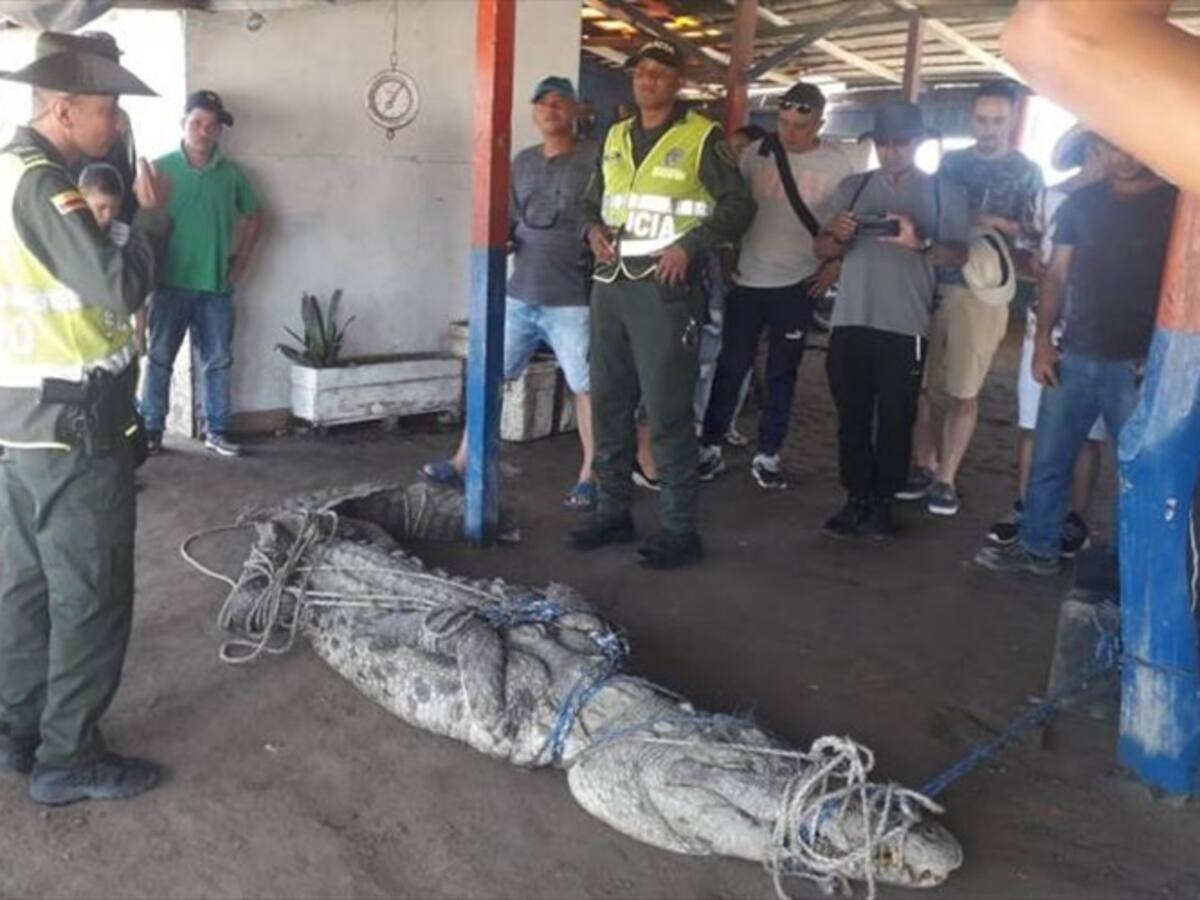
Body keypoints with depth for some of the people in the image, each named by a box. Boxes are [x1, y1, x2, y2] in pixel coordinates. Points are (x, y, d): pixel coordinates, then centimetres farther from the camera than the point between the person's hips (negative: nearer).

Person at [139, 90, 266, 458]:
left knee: (218, 361, 7)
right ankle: (151, 430, 12)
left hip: (217, 286, 3)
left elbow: (254, 217, 18)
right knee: (160, 359, 3)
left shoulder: (231, 173, 5)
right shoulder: (161, 168, -2)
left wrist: (240, 260, 10)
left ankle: (216, 432, 16)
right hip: (171, 284, -2)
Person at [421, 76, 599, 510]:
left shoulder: (594, 160, -4)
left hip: (572, 299, -5)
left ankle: (589, 478, 12)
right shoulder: (522, 162, 14)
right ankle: (460, 465, 17)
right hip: (519, 295, 6)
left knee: (586, 388, 0)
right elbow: (509, 221, 17)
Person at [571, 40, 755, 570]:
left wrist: (689, 246, -15)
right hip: (610, 285, 7)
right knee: (608, 405, 10)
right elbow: (592, 201, 23)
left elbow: (739, 205, -3)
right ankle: (613, 513, 22)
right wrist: (594, 230, 1)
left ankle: (679, 531, 1)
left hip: (665, 288, -6)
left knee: (666, 411, -6)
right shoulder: (615, 138, 16)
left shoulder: (701, 137, -2)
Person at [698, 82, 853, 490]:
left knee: (782, 374, 7)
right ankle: (710, 447, 14)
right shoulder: (757, 151, 0)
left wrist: (834, 266, -5)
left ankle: (767, 455, 17)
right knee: (731, 367, 4)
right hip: (747, 279, 1)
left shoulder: (836, 164, -4)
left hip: (797, 285, -1)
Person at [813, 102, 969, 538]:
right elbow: (822, 249, 11)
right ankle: (856, 497, 14)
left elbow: (959, 254, -2)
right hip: (850, 321, 2)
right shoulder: (853, 187, 14)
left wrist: (920, 243, -21)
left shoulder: (945, 192, 7)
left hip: (906, 325, -2)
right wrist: (837, 236, -13)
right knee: (852, 416, 5)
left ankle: (883, 500, 13)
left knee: (895, 419, 3)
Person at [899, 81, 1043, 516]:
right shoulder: (950, 162, 12)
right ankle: (923, 468, 17)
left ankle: (945, 479, 12)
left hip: (983, 292, -2)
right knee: (925, 386, 3)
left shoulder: (1027, 172, 4)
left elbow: (1034, 235, -2)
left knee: (962, 393, 2)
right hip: (932, 284, 3)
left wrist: (994, 222, -15)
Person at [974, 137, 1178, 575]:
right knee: (1048, 458, 10)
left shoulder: (1180, 202, -2)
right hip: (1074, 356, 4)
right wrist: (1042, 341, 1)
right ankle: (1037, 548, 24)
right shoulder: (1080, 203, 9)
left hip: (1140, 363, -4)